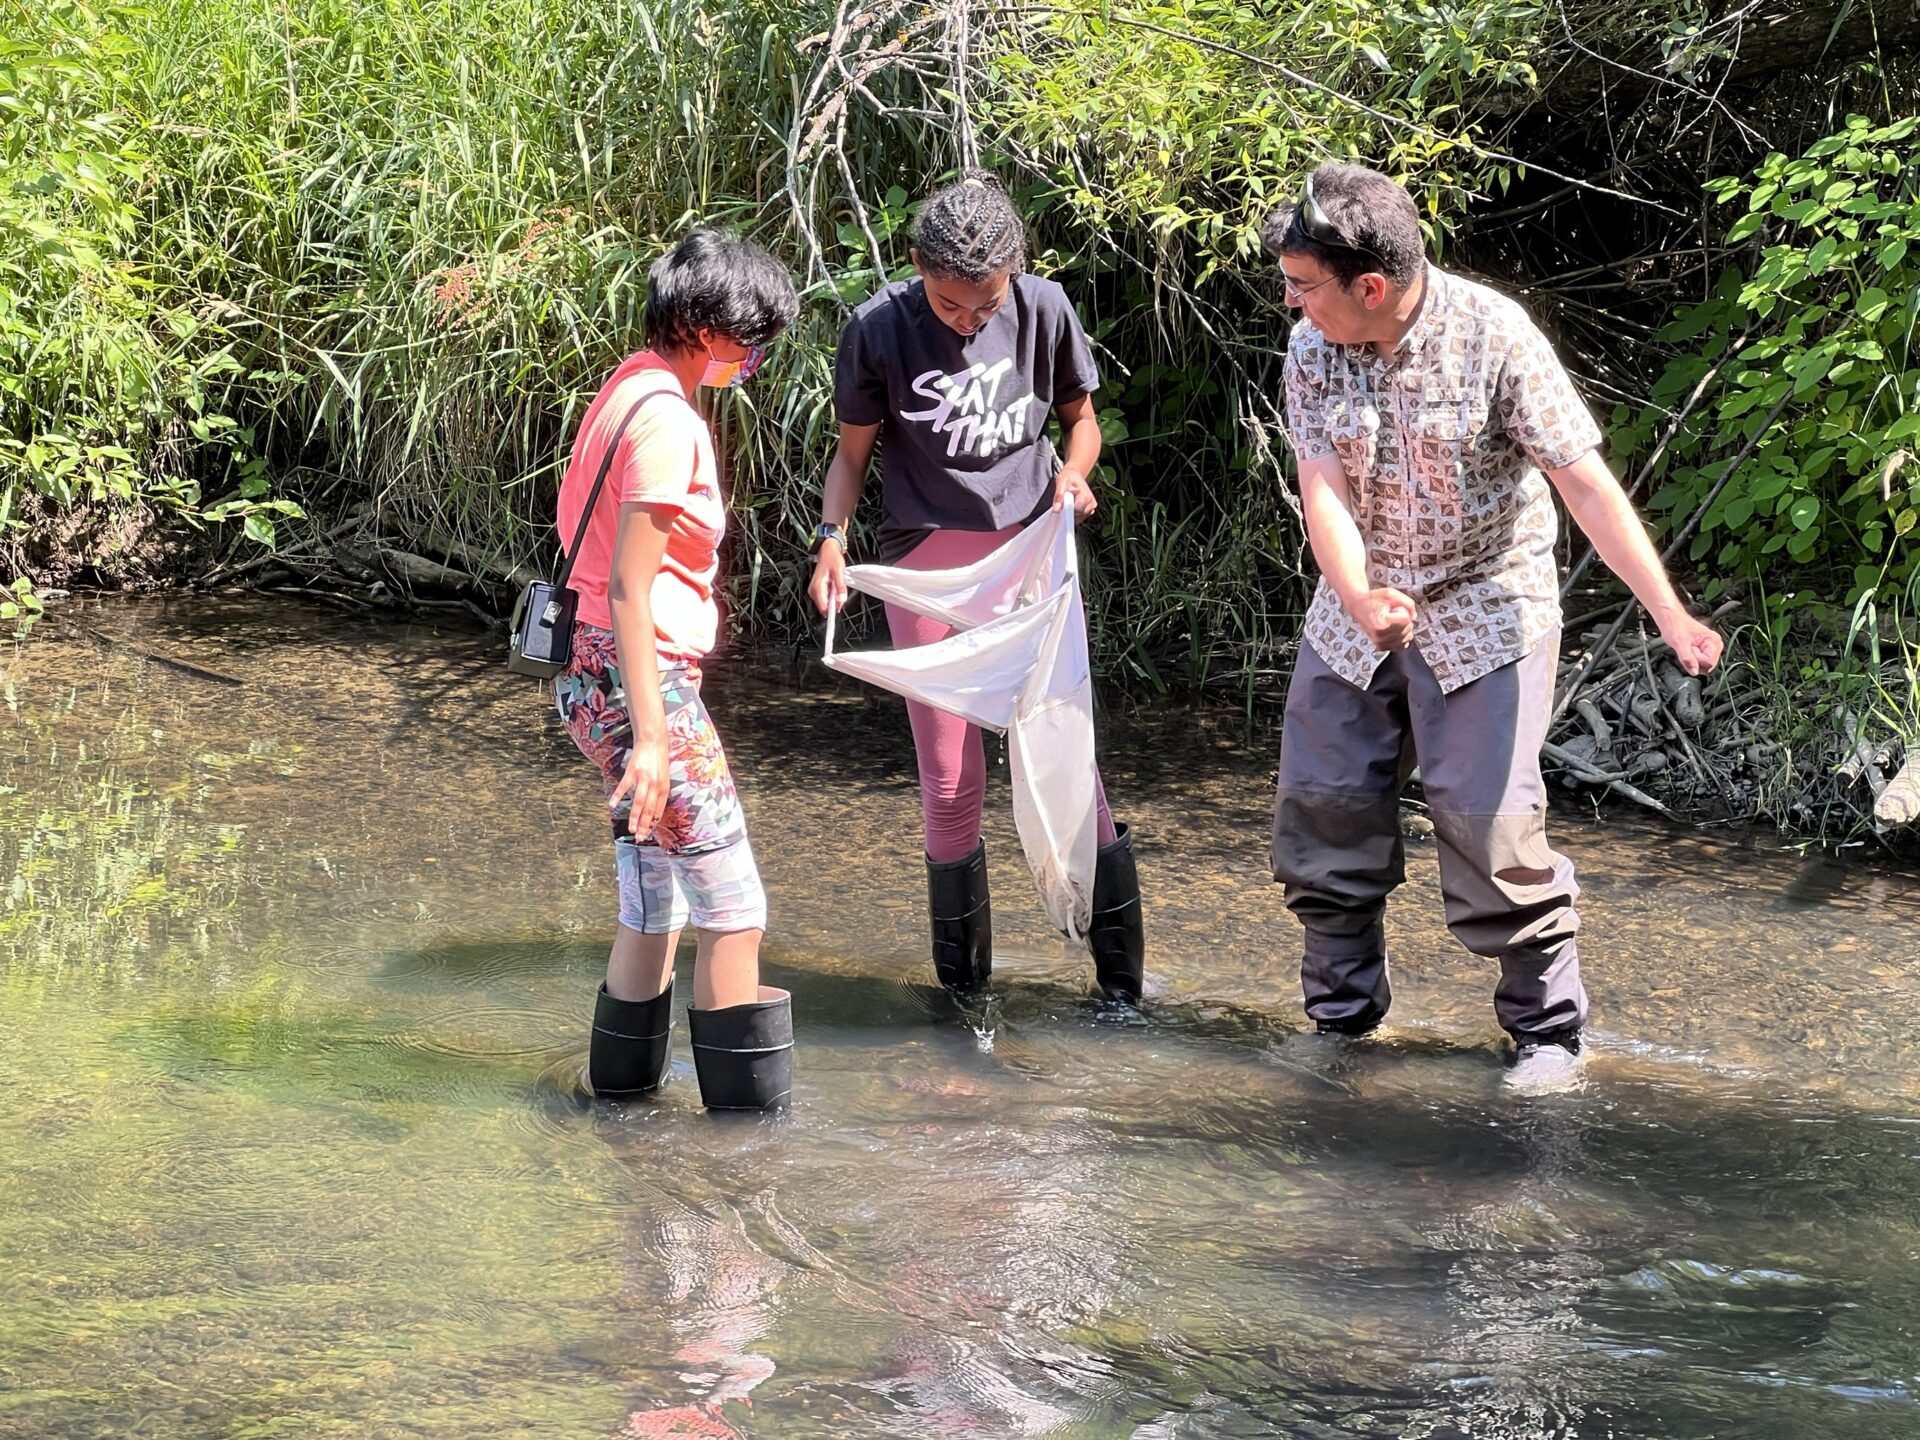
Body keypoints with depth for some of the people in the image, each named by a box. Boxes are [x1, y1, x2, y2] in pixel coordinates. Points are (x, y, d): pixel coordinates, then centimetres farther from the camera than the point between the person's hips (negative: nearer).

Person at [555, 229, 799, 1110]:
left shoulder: (632, 389, 11)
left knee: (654, 912, 15)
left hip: (601, 674, 10)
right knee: (734, 912, -2)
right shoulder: (665, 423, -18)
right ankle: (748, 1112, 4)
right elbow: (628, 590, -21)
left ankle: (622, 1091, 23)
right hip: (642, 682, -10)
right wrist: (653, 737, -22)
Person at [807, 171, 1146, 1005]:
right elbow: (854, 452, 4)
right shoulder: (879, 330, -7)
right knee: (949, 781, 0)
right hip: (927, 560, 0)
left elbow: (1080, 413, 12)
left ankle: (1122, 974, 4)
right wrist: (831, 538, -12)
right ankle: (963, 981, 14)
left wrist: (1073, 473, -8)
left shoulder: (1043, 309, -4)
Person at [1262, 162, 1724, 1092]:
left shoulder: (1491, 337, -20)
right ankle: (1343, 1010, 22)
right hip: (1357, 608, 5)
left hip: (1486, 610, -5)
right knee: (1320, 805, 5)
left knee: (1487, 819, -11)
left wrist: (1669, 614, -28)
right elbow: (1323, 489, -15)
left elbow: (1587, 485, -20)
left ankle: (1548, 1028, 4)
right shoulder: (1312, 350, -7)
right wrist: (1359, 598, -36)